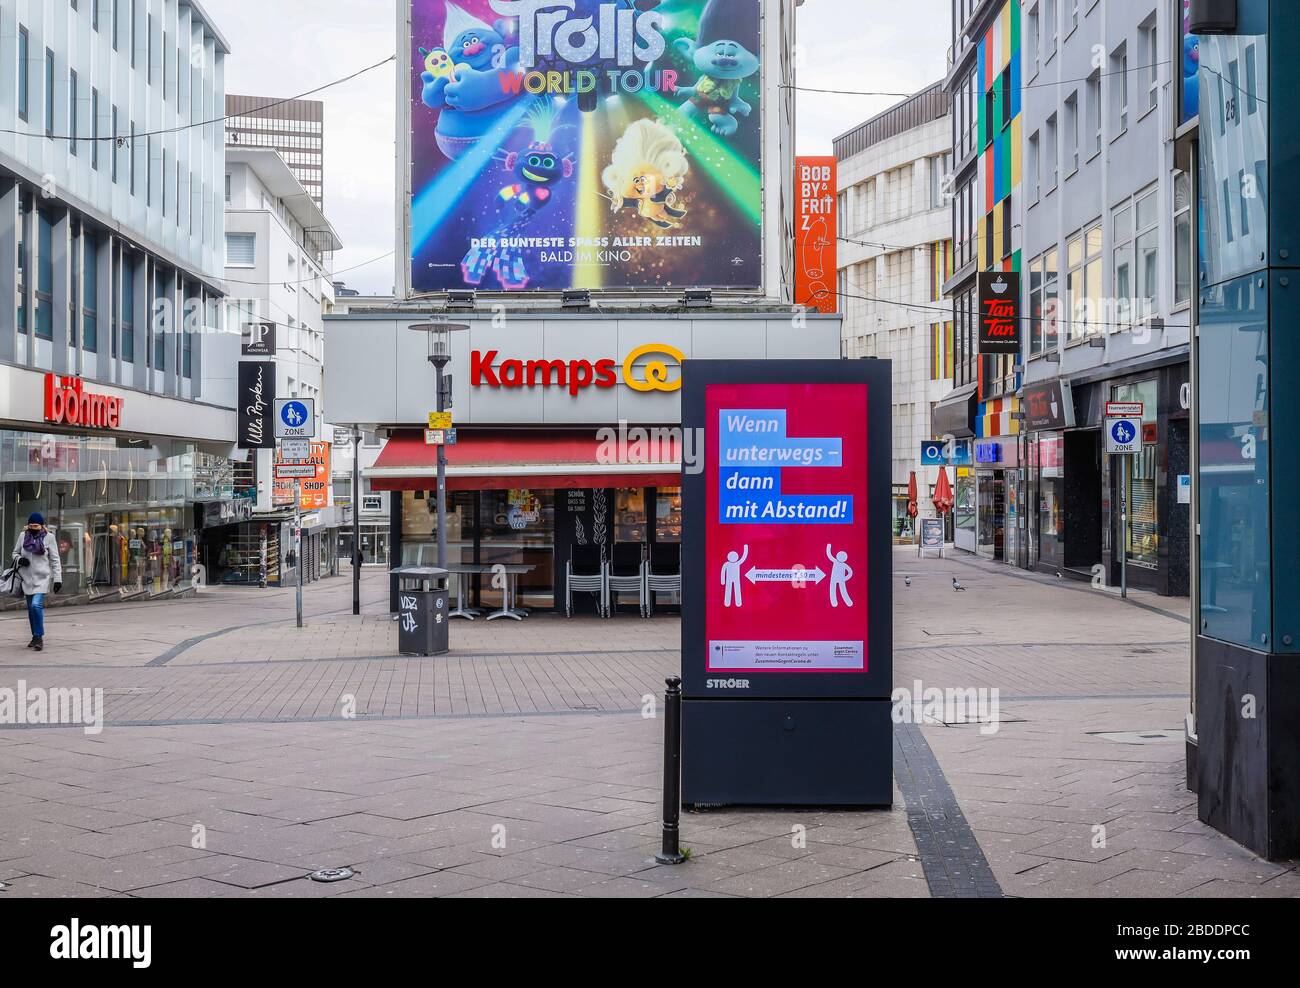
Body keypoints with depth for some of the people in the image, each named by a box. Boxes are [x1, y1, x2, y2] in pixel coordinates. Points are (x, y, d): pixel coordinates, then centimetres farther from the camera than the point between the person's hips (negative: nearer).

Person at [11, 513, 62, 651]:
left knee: (36, 605, -19)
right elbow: (15, 553, 15)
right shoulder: (23, 536, 4)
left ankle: (39, 637, -12)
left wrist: (57, 578, -6)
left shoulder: (48, 537, -4)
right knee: (31, 608, 10)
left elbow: (55, 559, -1)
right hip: (27, 577, 4)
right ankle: (35, 637, 22)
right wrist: (19, 559, -8)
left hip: (42, 577, -4)